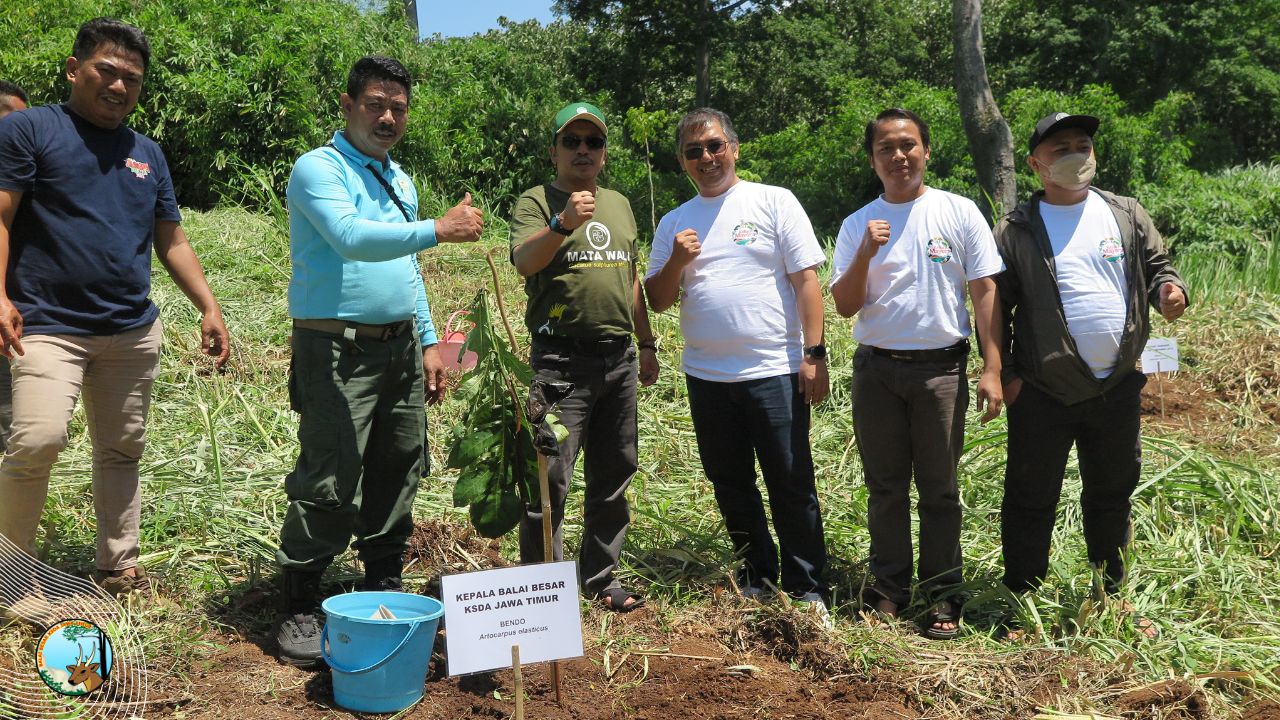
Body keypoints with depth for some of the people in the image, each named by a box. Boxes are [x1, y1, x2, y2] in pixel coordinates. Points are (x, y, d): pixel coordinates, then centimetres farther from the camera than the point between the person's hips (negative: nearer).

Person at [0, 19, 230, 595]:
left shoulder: (148, 153, 16)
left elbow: (172, 241, 17)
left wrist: (209, 308, 8)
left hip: (133, 331, 5)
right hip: (49, 326, -5)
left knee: (122, 451, 8)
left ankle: (118, 568, 20)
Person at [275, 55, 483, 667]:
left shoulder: (400, 182, 18)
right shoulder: (318, 169, -7)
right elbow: (351, 238, -25)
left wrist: (428, 342, 17)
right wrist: (439, 230, -30)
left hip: (399, 346, 8)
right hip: (339, 348, -8)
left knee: (397, 474, 11)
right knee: (329, 484, -7)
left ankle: (384, 592, 25)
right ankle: (297, 611, 6)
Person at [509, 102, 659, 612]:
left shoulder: (619, 205, 17)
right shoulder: (536, 202, -2)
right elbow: (524, 262, -21)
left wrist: (646, 345, 20)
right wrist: (562, 223, -37)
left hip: (619, 359, 6)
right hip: (561, 359, -6)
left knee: (612, 478, 13)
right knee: (549, 479, -6)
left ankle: (600, 578, 26)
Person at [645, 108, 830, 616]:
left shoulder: (774, 202, 1)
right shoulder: (674, 223, 12)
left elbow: (806, 281, -3)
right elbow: (657, 302, 11)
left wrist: (814, 353, -10)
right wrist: (677, 261, -8)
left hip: (774, 370, -4)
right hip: (706, 376, 5)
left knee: (792, 486, 0)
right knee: (730, 485, 13)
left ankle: (806, 588, 13)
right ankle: (758, 578, 28)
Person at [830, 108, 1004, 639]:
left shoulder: (959, 213, 1)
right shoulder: (858, 225, 6)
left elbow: (986, 292, -1)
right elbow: (846, 306, 1)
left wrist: (992, 369, -7)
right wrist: (865, 254, -15)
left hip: (941, 367, -2)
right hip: (876, 369, 2)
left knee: (940, 490, 5)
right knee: (885, 488, 10)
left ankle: (941, 597, 15)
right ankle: (888, 590, 22)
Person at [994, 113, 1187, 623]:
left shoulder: (1126, 214, 6)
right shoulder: (1016, 231, -3)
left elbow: (1157, 267, 13)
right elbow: (995, 308, -1)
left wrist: (1169, 289, -11)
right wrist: (1005, 374, -7)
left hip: (1118, 388, 4)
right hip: (1043, 394, -3)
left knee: (1112, 495, 17)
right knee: (1031, 501, 4)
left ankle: (1112, 597, 35)